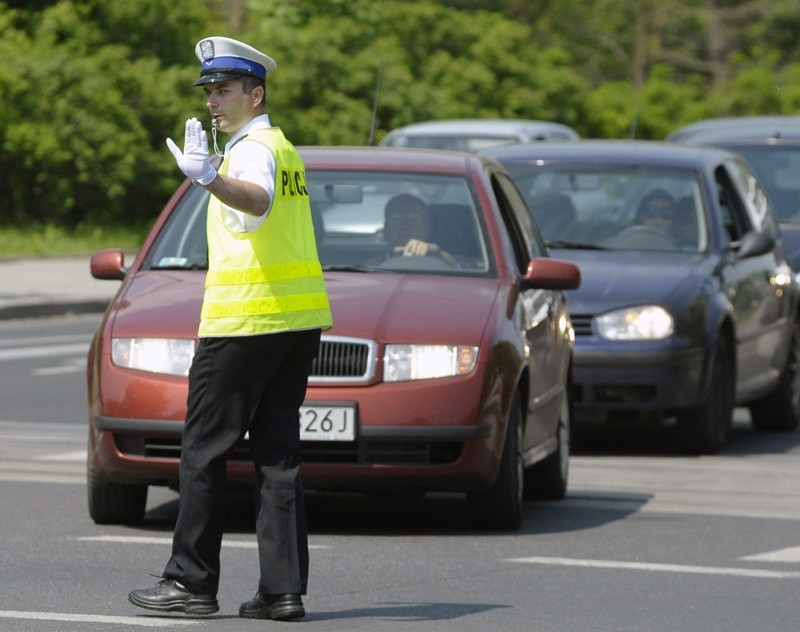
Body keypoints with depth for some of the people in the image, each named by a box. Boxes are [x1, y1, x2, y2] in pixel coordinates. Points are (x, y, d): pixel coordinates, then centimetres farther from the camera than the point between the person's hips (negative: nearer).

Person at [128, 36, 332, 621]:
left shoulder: (253, 149, -13)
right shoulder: (283, 147, 18)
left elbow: (257, 200, -36)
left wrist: (210, 178, -54)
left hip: (244, 323, -9)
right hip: (299, 320, 9)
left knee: (204, 451, -2)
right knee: (278, 453, 6)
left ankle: (192, 583, -1)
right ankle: (284, 589, 2)